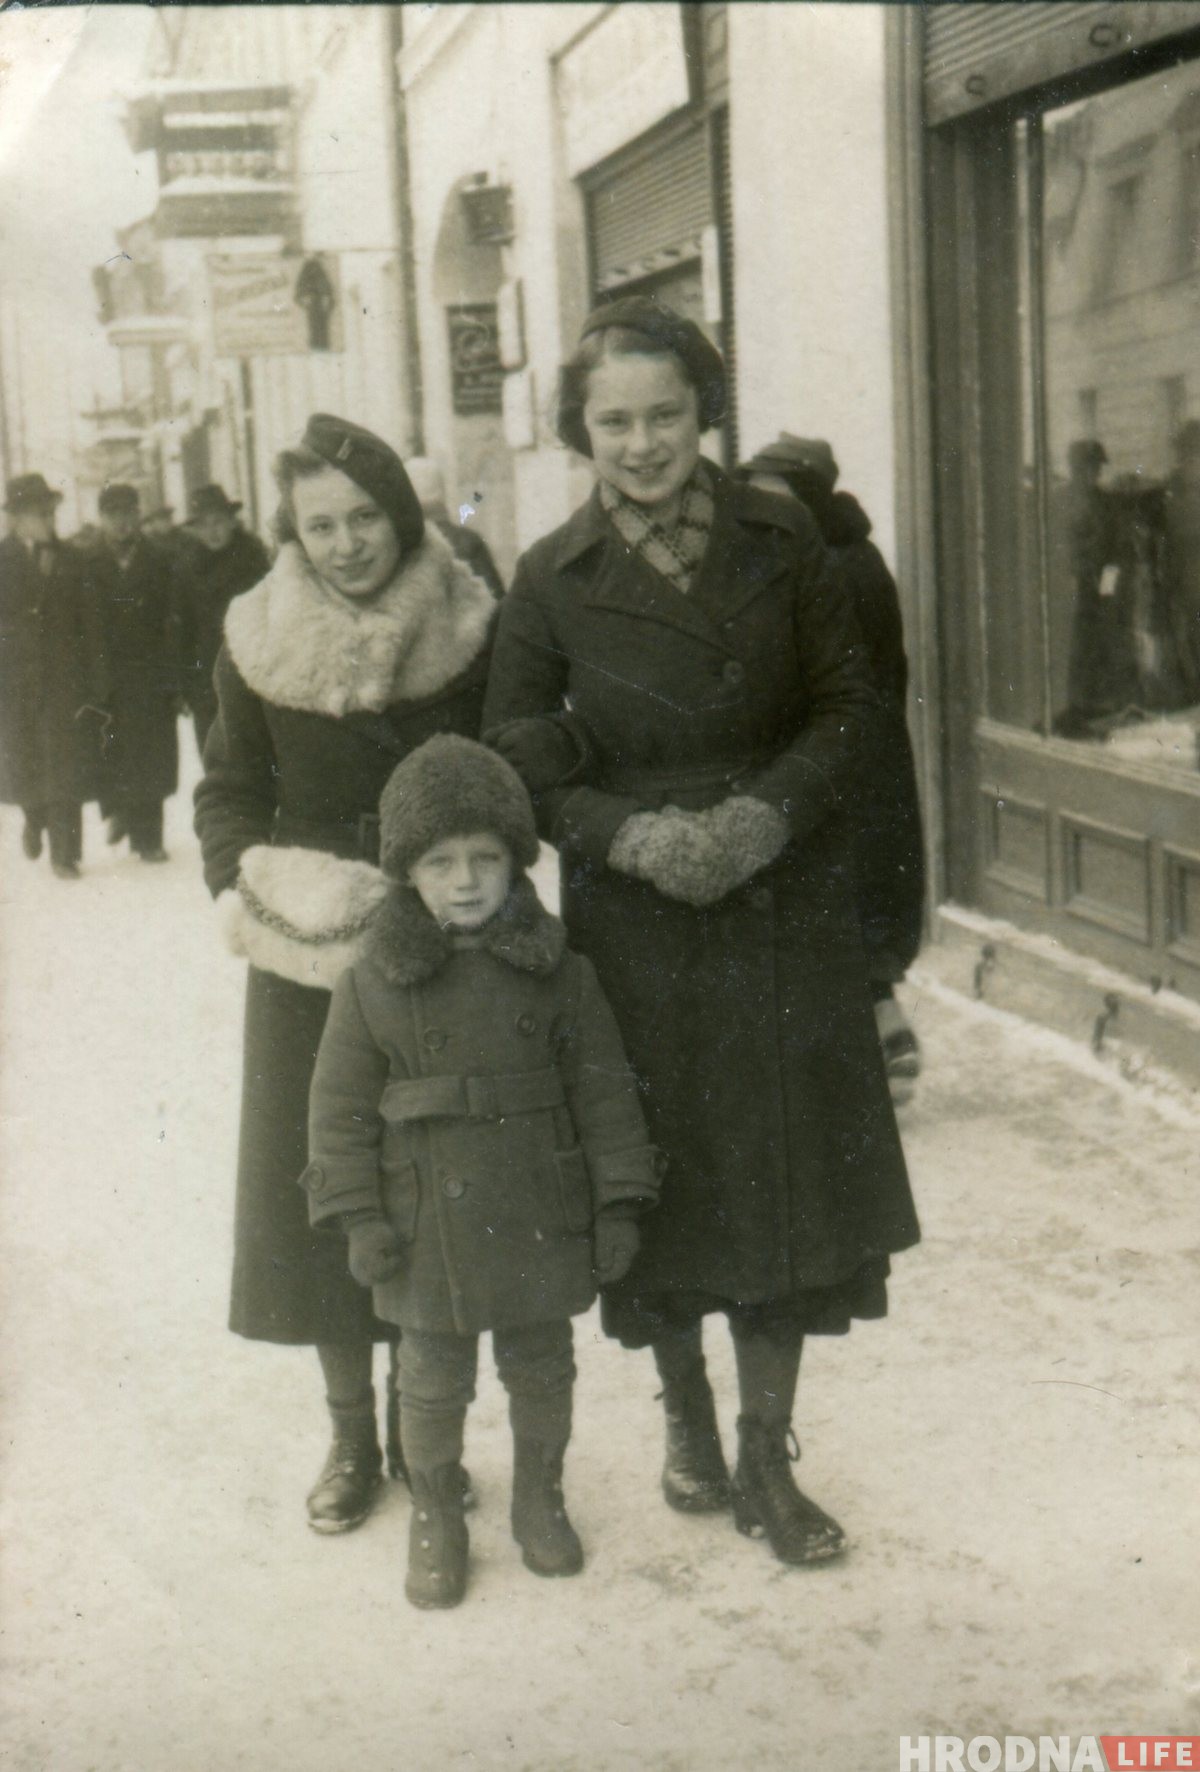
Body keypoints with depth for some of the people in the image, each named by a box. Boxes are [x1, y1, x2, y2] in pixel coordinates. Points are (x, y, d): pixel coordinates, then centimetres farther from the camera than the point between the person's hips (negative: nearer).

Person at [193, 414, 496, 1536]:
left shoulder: (469, 631, -5)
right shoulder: (259, 644, 0)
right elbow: (228, 792, 8)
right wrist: (253, 884, -9)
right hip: (307, 955, 1)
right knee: (319, 1195, 5)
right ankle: (351, 1434, 20)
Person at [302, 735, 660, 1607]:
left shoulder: (559, 972, -5)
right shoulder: (373, 985, -7)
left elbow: (604, 1091, -1)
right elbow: (341, 1104, -2)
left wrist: (619, 1201, -3)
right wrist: (359, 1216, -7)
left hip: (541, 1222, 1)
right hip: (430, 1229, -1)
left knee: (542, 1368, 16)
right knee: (434, 1380, 12)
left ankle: (540, 1496, 38)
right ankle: (436, 1516, 31)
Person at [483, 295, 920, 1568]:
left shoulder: (781, 542, -2)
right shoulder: (551, 581, -4)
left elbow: (846, 700, 2)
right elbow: (516, 765, 0)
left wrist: (769, 813, -14)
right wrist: (634, 834, -15)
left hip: (786, 909, 1)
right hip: (635, 920, -1)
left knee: (787, 1182, 5)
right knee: (661, 1177, 8)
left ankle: (765, 1459, 20)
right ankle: (685, 1414, 33)